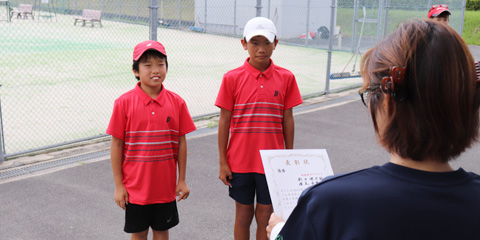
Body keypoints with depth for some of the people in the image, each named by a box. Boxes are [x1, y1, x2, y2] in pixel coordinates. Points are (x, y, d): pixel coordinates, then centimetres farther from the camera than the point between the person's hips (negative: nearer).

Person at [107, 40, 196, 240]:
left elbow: (181, 142, 1)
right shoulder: (124, 103, -10)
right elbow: (117, 145, -7)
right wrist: (118, 184, -5)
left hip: (165, 185, 2)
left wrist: (182, 180, 2)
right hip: (135, 186, -1)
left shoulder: (176, 102, -4)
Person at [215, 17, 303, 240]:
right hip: (239, 162, 0)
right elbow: (224, 120, -2)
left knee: (265, 216, 9)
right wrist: (222, 162, -2)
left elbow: (287, 119, 3)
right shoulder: (232, 78, -5)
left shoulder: (286, 78, -2)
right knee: (243, 215, 13)